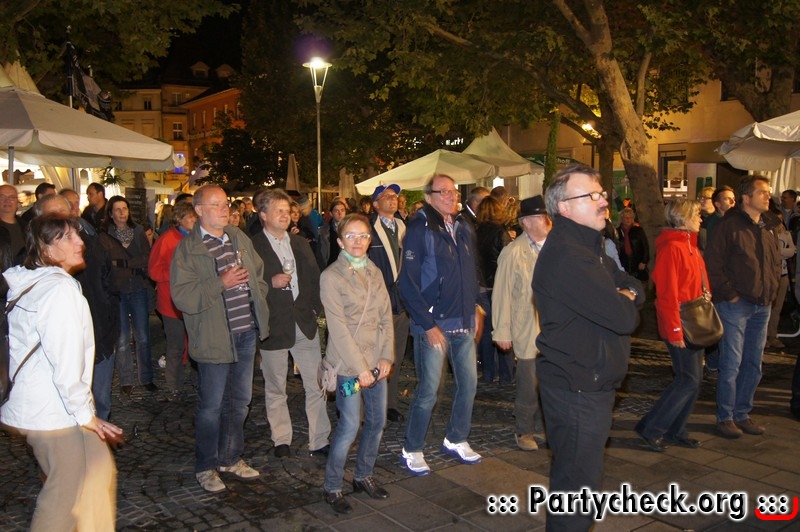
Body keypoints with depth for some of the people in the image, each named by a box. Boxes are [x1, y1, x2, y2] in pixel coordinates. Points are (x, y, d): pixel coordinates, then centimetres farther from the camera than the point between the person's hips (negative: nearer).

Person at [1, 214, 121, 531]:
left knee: (98, 468, 18)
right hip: (53, 412, -9)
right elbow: (66, 359, -22)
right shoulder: (60, 287, -18)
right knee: (69, 491, 2)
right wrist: (84, 414, -12)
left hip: (32, 405, 9)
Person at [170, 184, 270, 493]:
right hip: (214, 338, -6)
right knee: (211, 406, 4)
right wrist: (221, 284, -24)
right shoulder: (187, 249, -9)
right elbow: (181, 296, -18)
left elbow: (259, 275, 21)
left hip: (247, 332, 6)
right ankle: (205, 467, 23)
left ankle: (230, 458, 34)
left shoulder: (240, 238, 10)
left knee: (240, 401, 17)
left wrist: (257, 300, 7)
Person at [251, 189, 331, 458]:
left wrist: (315, 309, 7)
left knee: (316, 386, 4)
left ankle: (319, 441, 13)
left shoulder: (300, 243, 13)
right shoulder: (252, 246, -6)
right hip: (273, 326, -4)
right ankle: (281, 440, 27)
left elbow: (314, 278, 16)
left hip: (305, 323, 4)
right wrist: (270, 283, -21)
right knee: (275, 390, 11)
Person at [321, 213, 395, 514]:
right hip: (348, 363, -6)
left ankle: (364, 476, 31)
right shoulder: (331, 276, -8)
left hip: (376, 361, 6)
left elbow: (386, 317, 8)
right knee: (350, 426, -5)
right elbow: (338, 327, -14)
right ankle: (332, 488, 12)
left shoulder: (374, 273, 10)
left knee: (377, 421, 11)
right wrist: (359, 367, -16)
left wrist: (387, 356, -3)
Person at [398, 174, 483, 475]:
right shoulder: (419, 229, -12)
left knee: (469, 382, 13)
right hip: (434, 326, -7)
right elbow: (408, 283, -15)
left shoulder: (464, 228, 9)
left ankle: (456, 440, 33)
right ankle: (412, 449, 19)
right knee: (428, 391, 0)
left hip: (464, 323, 7)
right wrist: (428, 325, -16)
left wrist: (474, 309, 12)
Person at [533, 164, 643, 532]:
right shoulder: (566, 257, -24)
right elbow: (623, 318, -26)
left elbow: (635, 288, 12)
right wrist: (625, 302, -4)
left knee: (573, 480, 25)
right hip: (576, 388, -11)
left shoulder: (587, 246, 13)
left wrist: (623, 294, -11)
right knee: (580, 486, 0)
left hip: (591, 384, 11)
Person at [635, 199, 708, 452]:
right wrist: (674, 331, -21)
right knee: (689, 380, -7)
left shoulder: (689, 245, 14)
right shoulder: (671, 248, -17)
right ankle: (650, 428, 3)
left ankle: (676, 431, 23)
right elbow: (666, 294, -21)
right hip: (680, 327, -10)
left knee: (693, 379, 12)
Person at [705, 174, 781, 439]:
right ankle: (725, 417, 9)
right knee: (731, 364, -3)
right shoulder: (729, 226, -9)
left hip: (761, 307, 7)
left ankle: (742, 414, 25)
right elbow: (713, 264, -14)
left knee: (753, 365, 12)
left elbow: (776, 263, 23)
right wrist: (729, 294, -14)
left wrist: (771, 290, 10)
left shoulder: (766, 228, 14)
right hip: (735, 305, -7)